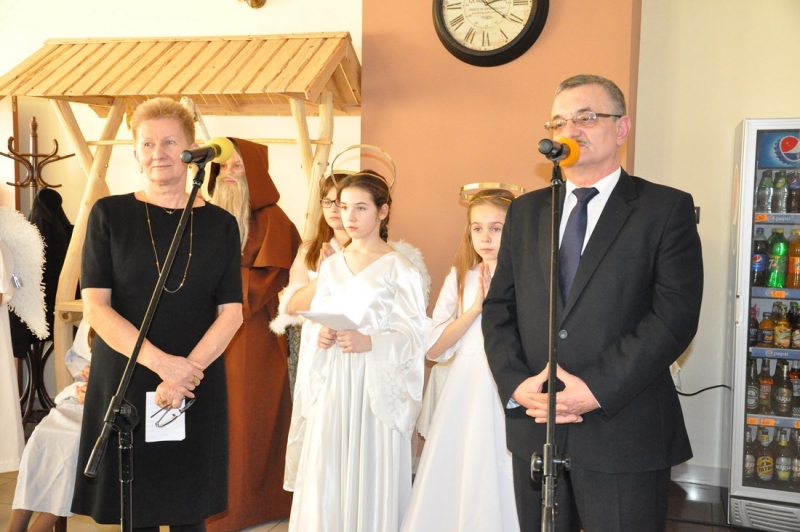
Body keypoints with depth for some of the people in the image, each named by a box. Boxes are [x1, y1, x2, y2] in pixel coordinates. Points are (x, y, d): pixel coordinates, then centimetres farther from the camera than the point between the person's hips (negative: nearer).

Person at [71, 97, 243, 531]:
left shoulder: (220, 224, 5)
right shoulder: (110, 214, 1)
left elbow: (231, 312, 0)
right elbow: (95, 306, -6)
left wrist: (187, 372, -14)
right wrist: (162, 362, -17)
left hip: (198, 390, 1)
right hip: (123, 384, -1)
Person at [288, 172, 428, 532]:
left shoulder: (398, 268, -4)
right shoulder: (330, 265, 12)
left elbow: (413, 335, -9)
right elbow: (316, 319, 16)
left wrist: (369, 342, -24)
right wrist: (320, 335, -6)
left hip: (375, 386, -4)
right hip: (332, 384, 4)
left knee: (371, 476, 0)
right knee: (326, 475, 5)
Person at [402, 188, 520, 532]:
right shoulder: (460, 278, 6)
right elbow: (434, 348, -1)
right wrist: (475, 307, -10)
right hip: (465, 393, 3)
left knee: (501, 485, 3)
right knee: (455, 482, 7)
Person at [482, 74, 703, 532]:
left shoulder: (667, 208, -1)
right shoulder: (526, 211, 12)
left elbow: (675, 315, -11)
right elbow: (500, 306, 9)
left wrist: (597, 389, -18)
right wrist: (516, 385, -7)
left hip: (623, 431, -4)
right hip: (534, 428, 4)